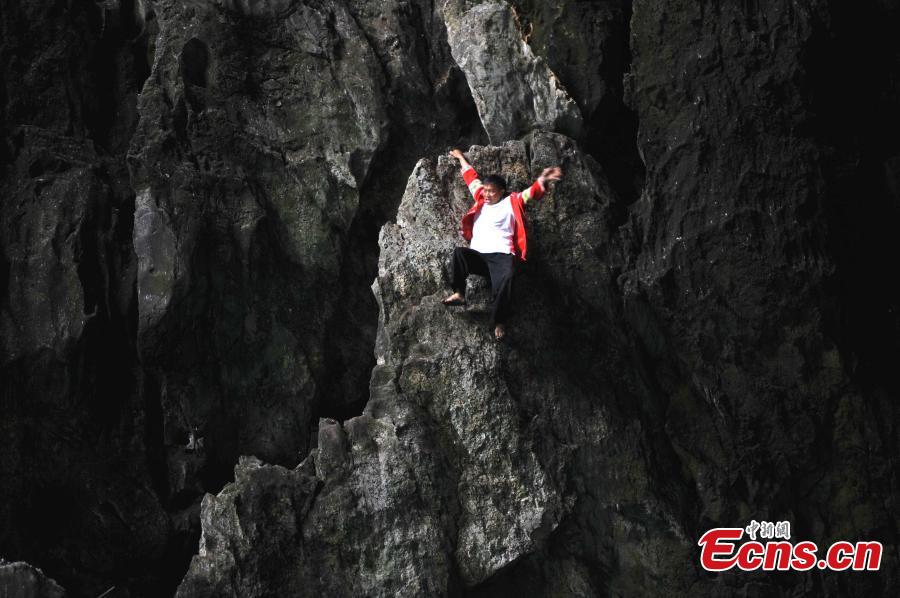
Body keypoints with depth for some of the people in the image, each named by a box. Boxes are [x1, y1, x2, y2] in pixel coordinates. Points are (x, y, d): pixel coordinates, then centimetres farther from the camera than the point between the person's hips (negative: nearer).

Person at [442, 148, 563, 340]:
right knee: (459, 252, -29)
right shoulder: (481, 201, 23)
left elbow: (531, 193, -4)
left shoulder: (511, 203, 10)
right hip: (477, 256, 5)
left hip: (501, 255, -4)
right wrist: (461, 158, 48)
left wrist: (543, 179, -24)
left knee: (506, 279, -35)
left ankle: (499, 322, -28)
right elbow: (472, 178, 36)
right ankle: (459, 294, -28)